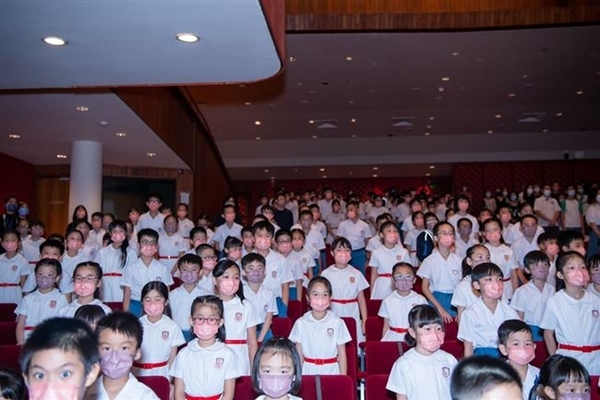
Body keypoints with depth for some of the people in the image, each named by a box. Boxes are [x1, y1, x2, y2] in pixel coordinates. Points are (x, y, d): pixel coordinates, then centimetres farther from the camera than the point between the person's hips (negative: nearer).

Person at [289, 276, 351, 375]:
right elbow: (299, 355, 4)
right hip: (308, 373, 1)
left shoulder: (337, 323, -4)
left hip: (331, 372, -1)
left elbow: (342, 354, 1)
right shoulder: (301, 323, -1)